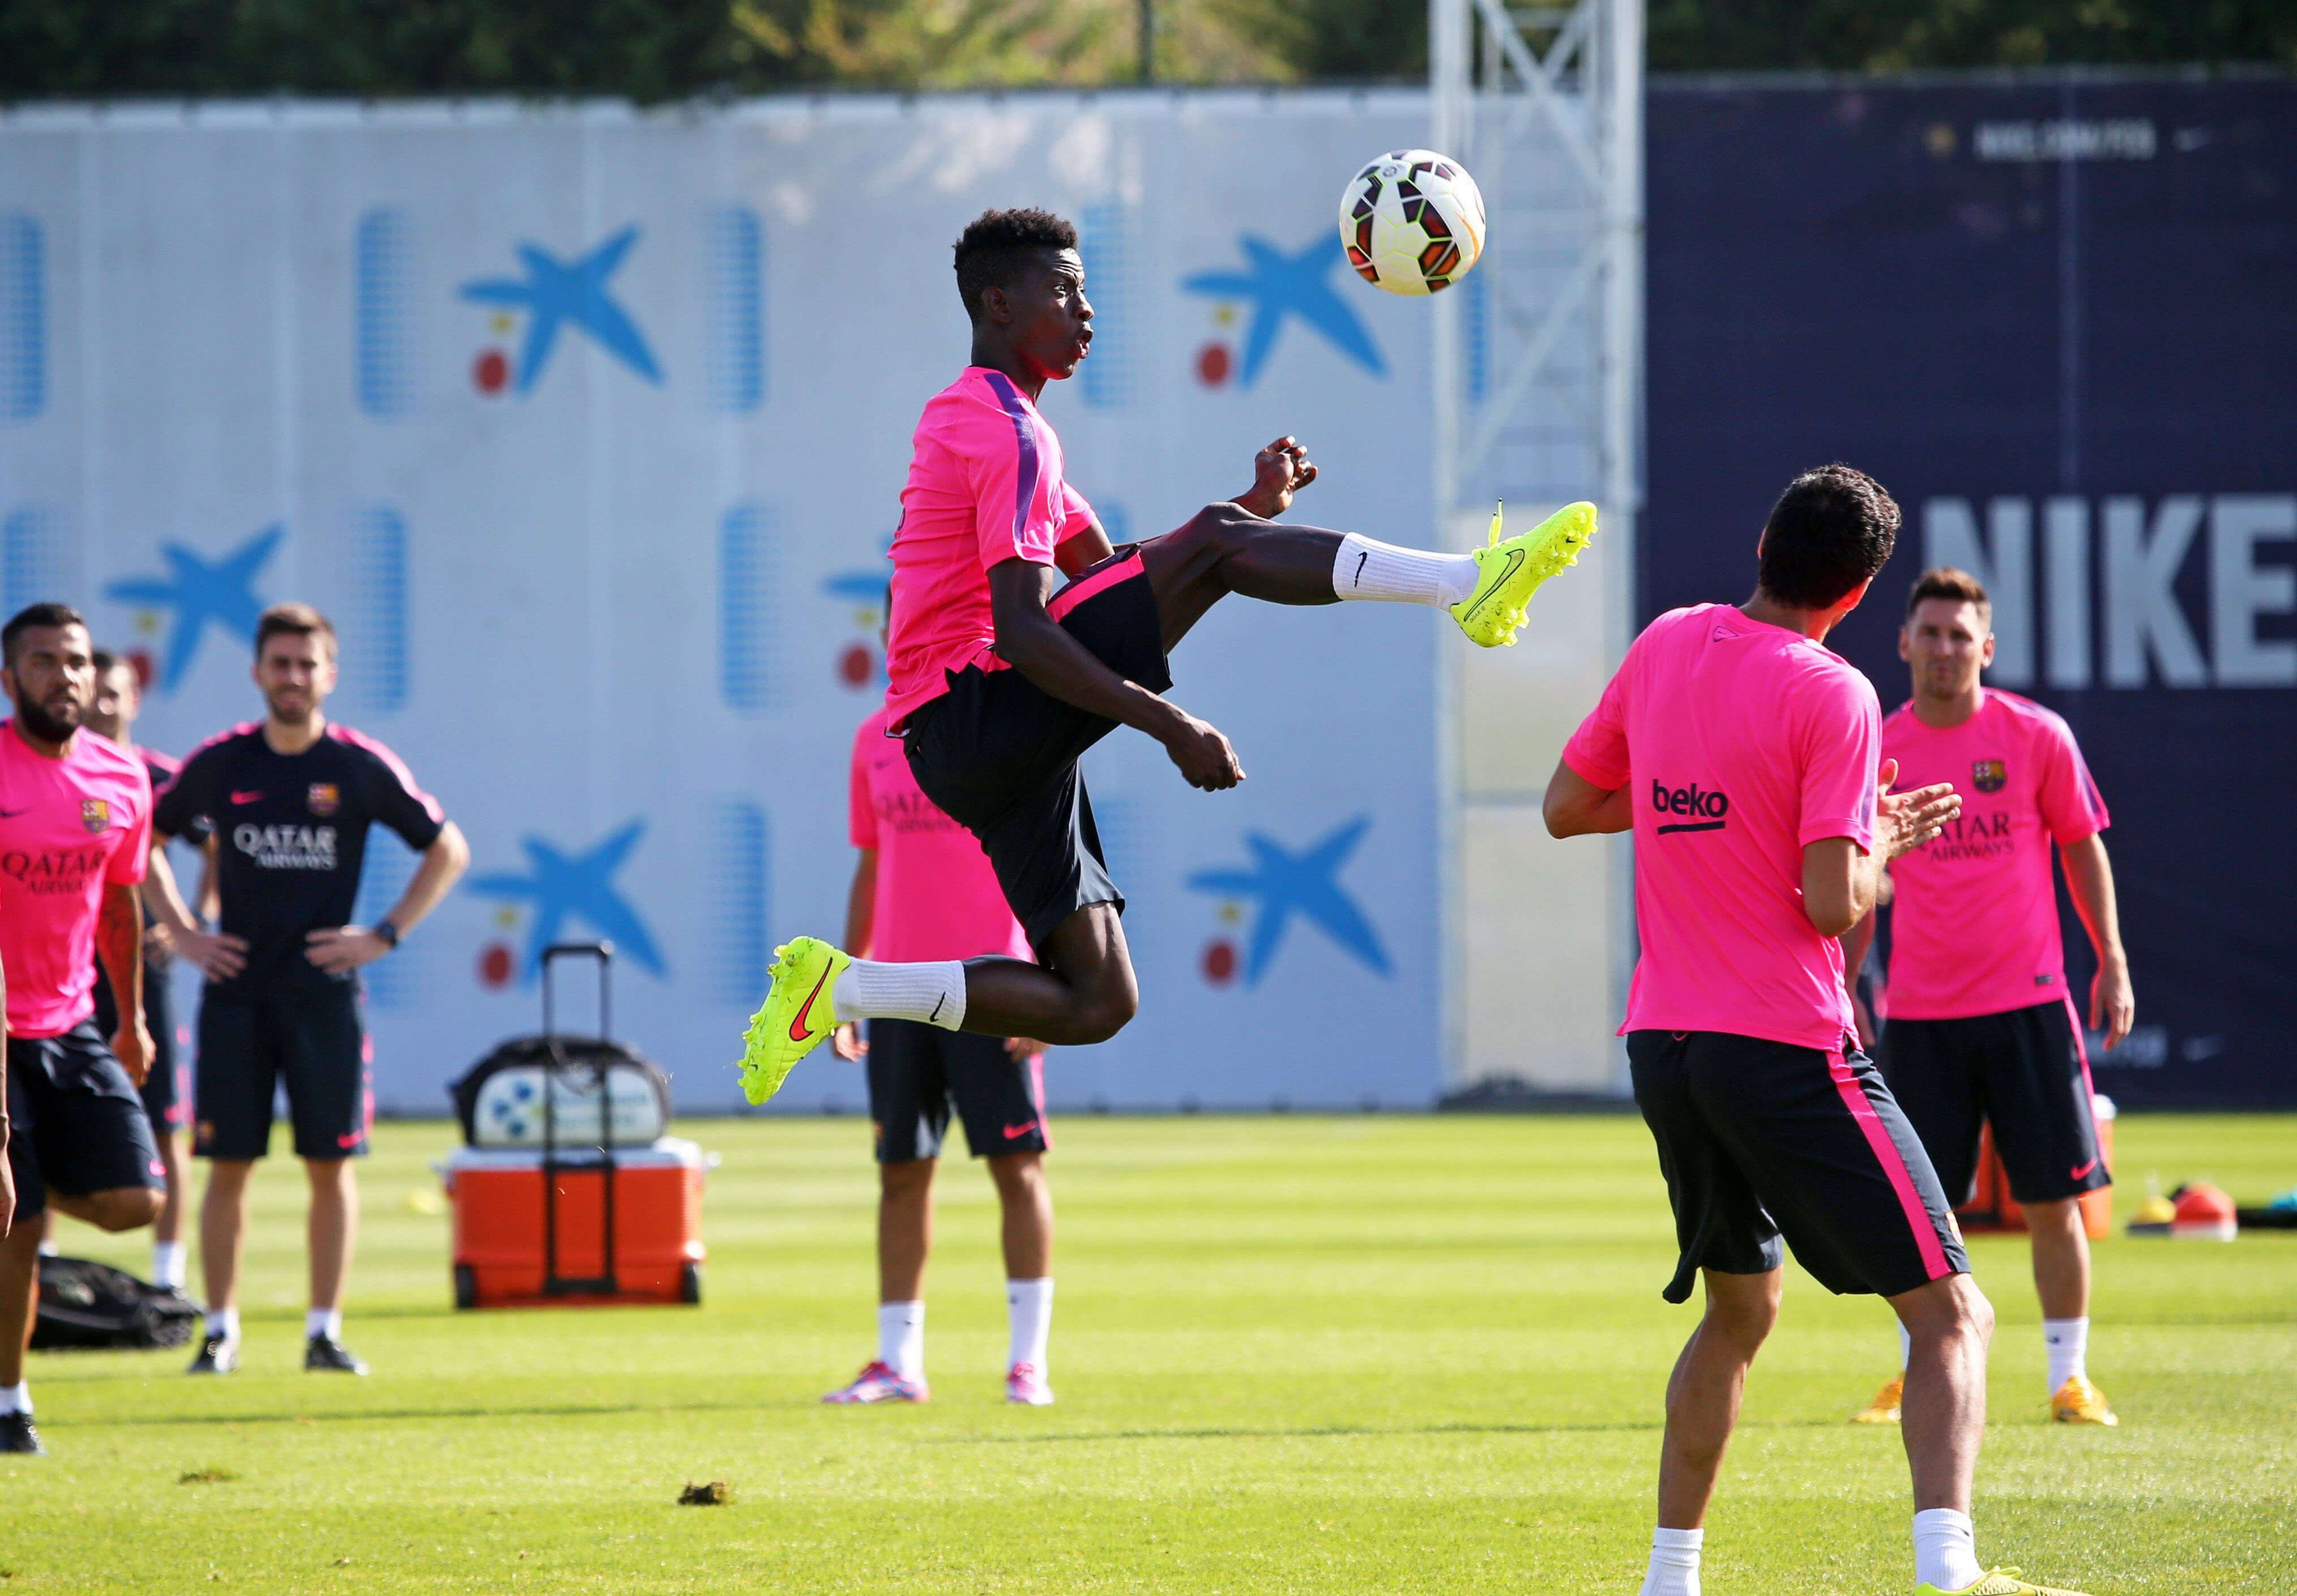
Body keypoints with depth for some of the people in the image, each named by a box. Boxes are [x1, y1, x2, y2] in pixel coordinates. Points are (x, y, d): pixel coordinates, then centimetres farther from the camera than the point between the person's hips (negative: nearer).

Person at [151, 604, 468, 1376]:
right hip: (235, 992, 1)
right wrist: (182, 932, 6)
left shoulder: (363, 767, -1)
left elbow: (448, 851, 8)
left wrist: (384, 935, -1)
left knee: (331, 1162, -1)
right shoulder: (219, 764, 2)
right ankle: (220, 1331, 6)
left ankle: (325, 1331, 6)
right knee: (228, 1163, 0)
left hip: (324, 991, -1)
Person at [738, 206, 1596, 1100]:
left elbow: (1106, 570, 27)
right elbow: (1019, 633, -20)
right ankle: (1470, 584, -22)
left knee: (1096, 1005, 6)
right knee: (1216, 543, -18)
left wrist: (1254, 507, 15)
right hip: (971, 716, -10)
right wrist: (1171, 725, -22)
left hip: (986, 748, 10)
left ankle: (837, 991, 8)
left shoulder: (975, 418, 24)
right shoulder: (1009, 432, -9)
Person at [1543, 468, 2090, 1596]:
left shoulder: (1665, 645, 8)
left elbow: (1566, 806, 17)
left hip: (1662, 1040, 7)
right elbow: (1834, 905, -17)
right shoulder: (1831, 695, -11)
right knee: (1950, 1313, -5)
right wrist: (1881, 838, 3)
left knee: (1738, 1308, 26)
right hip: (1787, 1054, -7)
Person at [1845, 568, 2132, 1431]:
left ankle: (2070, 1378, 9)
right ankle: (1918, 1375, 15)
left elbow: (2083, 849, 7)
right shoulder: (1878, 752, 3)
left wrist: (2112, 963, 3)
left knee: (2054, 1200, 0)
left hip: (2027, 1005, -1)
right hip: (1919, 1018, 1)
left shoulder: (2037, 738, -1)